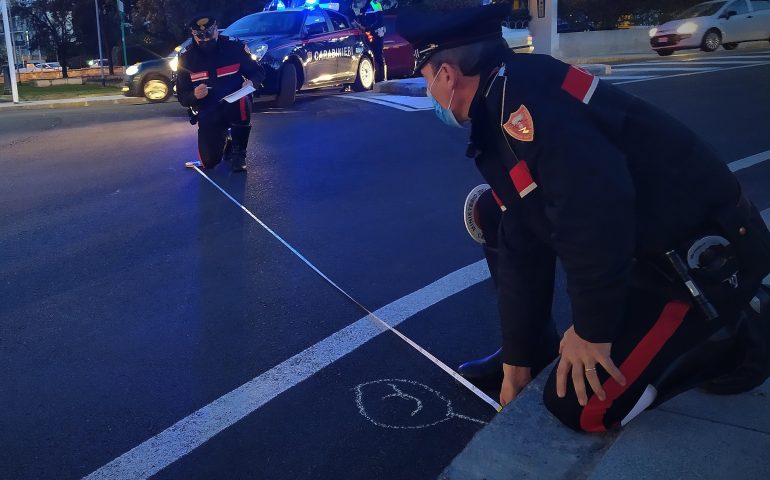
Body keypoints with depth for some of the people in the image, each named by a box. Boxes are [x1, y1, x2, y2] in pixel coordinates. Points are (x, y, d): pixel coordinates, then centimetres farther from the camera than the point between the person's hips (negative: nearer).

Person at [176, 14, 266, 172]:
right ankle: (224, 136, 24)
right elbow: (183, 97, -2)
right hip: (208, 114, 1)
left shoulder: (235, 48, -8)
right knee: (209, 161, -14)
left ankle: (238, 152, -16)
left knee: (242, 102, -39)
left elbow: (258, 71, 3)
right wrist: (194, 95, -26)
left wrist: (251, 82, -22)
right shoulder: (186, 59, -4)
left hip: (235, 105, -1)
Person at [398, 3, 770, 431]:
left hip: (706, 258, -9)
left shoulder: (521, 89, -21)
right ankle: (538, 347, 19)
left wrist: (593, 330, -20)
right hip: (652, 252, 9)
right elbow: (524, 253, 12)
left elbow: (594, 210, -33)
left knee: (580, 406, -7)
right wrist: (519, 359, 16)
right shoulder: (499, 123, 9)